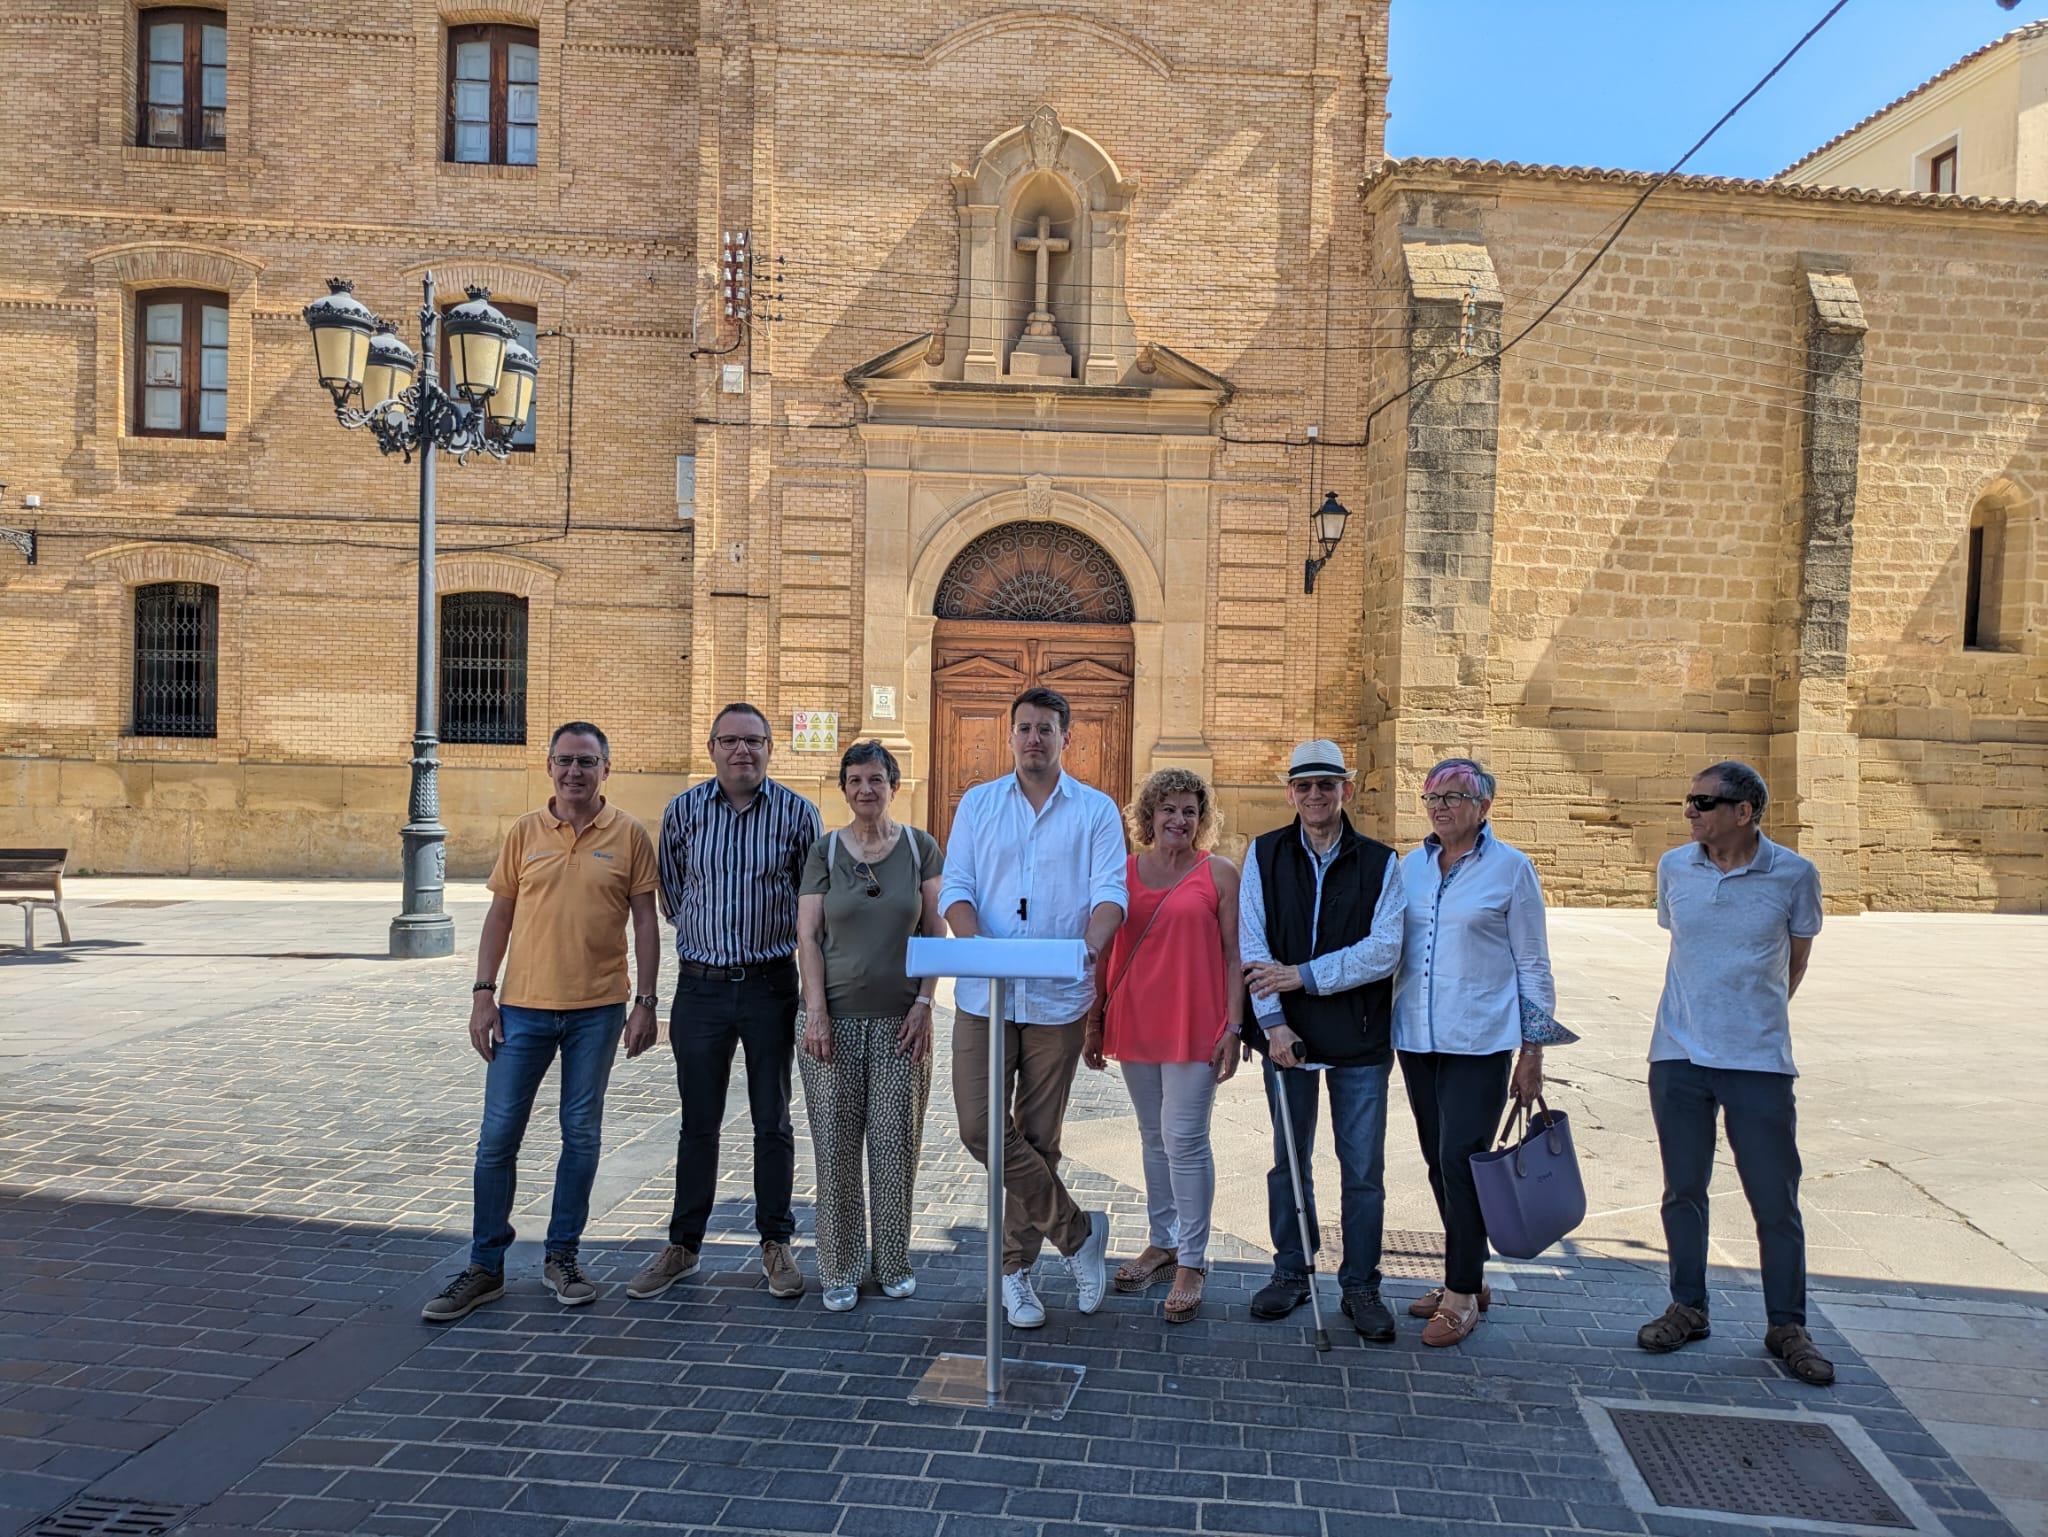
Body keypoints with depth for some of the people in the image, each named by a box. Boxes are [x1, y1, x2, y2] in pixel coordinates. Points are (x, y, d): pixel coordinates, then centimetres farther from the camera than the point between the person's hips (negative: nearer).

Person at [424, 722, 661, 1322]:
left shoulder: (629, 835, -1)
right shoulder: (524, 832, 4)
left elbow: (645, 922, 0)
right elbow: (500, 916, 7)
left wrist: (645, 1001, -5)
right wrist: (483, 993, 0)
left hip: (597, 1009, -1)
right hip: (524, 1007, 1)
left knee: (582, 1135, 8)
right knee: (498, 1136, 4)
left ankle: (562, 1256, 23)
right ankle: (484, 1267, 17)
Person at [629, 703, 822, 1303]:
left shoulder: (798, 813, -3)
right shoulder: (683, 811, 1)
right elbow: (671, 892, 12)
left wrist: (771, 937, 7)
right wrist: (708, 934, 12)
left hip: (772, 984, -1)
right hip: (701, 985, 1)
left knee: (773, 1122, 8)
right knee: (698, 1123, 10)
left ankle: (776, 1243, 22)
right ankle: (683, 1244, 24)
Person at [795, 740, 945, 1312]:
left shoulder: (921, 848, 4)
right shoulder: (824, 851, 4)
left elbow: (935, 933, 5)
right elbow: (807, 937, 1)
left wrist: (924, 1003, -4)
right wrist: (816, 1012, -8)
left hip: (899, 1018, 0)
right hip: (836, 1016, 0)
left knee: (896, 1142, 4)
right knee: (836, 1144, 4)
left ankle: (893, 1261, 21)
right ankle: (841, 1268, 17)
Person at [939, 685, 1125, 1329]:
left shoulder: (1096, 810, 5)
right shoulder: (977, 804, 9)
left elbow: (1110, 890, -5)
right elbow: (955, 887, 2)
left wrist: (1090, 945, -26)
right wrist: (975, 944, -18)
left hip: (1058, 998, -1)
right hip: (984, 994, 1)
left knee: (1038, 1136, 6)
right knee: (981, 1126, -6)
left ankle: (1015, 1267, 23)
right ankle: (1077, 1229, 13)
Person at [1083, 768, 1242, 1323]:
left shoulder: (1219, 874, -1)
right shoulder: (1123, 873, 6)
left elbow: (1233, 956, -1)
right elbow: (1104, 952, 10)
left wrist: (1232, 1028, -7)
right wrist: (1094, 1022, 9)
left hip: (1195, 1026, -4)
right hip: (1134, 1022, 4)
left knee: (1184, 1141, -4)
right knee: (1154, 1138, 15)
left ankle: (1191, 1262, 8)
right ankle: (1163, 1242, 28)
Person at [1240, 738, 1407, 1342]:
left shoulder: (1380, 862, 0)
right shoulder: (1265, 854, 2)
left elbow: (1384, 950, -8)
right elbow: (1253, 944, -3)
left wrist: (1304, 976, -14)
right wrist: (1273, 1022, -12)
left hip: (1360, 1040, -1)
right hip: (1287, 1034, 1)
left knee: (1363, 1170, 5)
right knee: (1288, 1161, 12)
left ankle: (1360, 1286, 20)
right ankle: (1291, 1273, 27)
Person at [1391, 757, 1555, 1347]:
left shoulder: (1510, 868, -4)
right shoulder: (1411, 866, 8)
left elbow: (1532, 965, -1)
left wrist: (1533, 1052, -3)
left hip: (1479, 1040, -5)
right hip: (1416, 1036, 5)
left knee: (1460, 1160, -7)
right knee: (1439, 1163, 11)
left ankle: (1463, 1294, 7)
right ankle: (1465, 1279, 26)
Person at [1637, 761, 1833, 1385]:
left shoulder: (1794, 875, -5)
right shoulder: (1674, 867, 2)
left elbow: (1796, 959, 9)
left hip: (1759, 1060, -2)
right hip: (1678, 1054, 3)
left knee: (1775, 1200, 3)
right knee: (1683, 1191, 11)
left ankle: (1787, 1327, 20)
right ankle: (1688, 1308, 26)